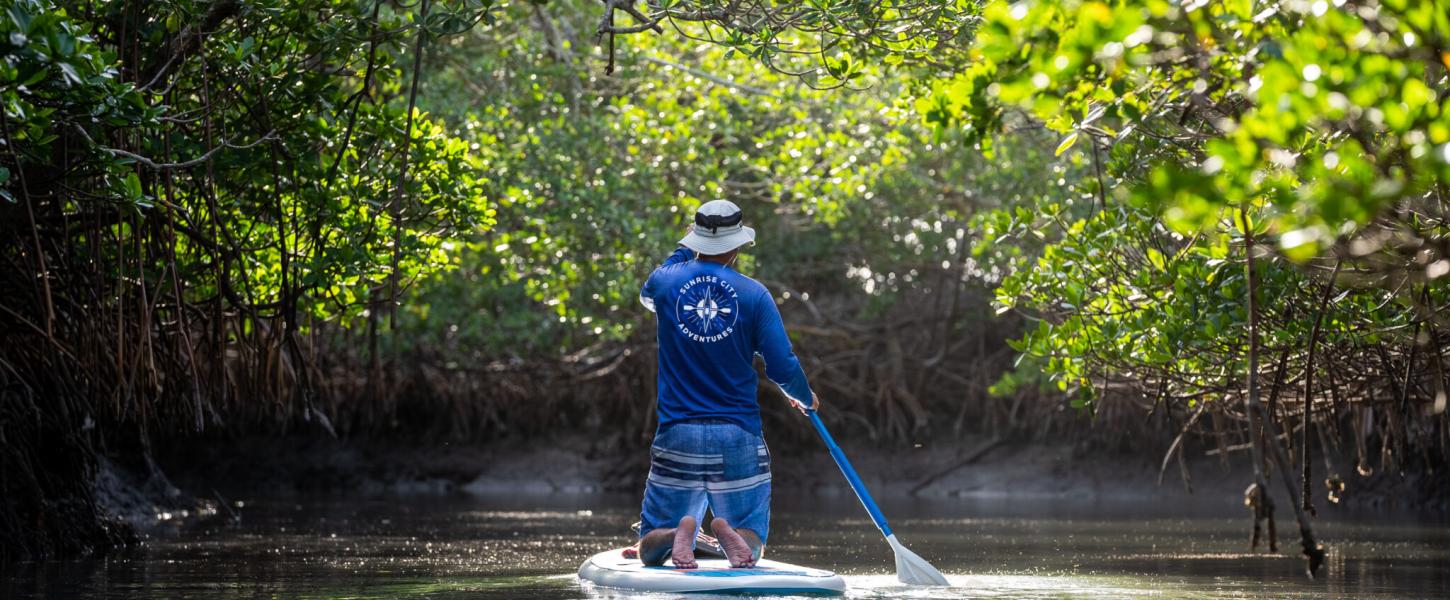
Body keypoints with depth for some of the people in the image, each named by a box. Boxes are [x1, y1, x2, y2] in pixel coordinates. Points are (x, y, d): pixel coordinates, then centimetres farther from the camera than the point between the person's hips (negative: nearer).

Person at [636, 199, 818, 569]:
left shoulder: (666, 280, -1)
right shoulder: (754, 294, -6)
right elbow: (782, 368, -5)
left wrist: (684, 251, 36)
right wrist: (805, 398, 16)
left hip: (677, 437, 1)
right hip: (739, 438, -1)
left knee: (651, 551, 9)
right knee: (751, 546, 9)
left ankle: (677, 535, -26)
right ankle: (731, 534, -26)